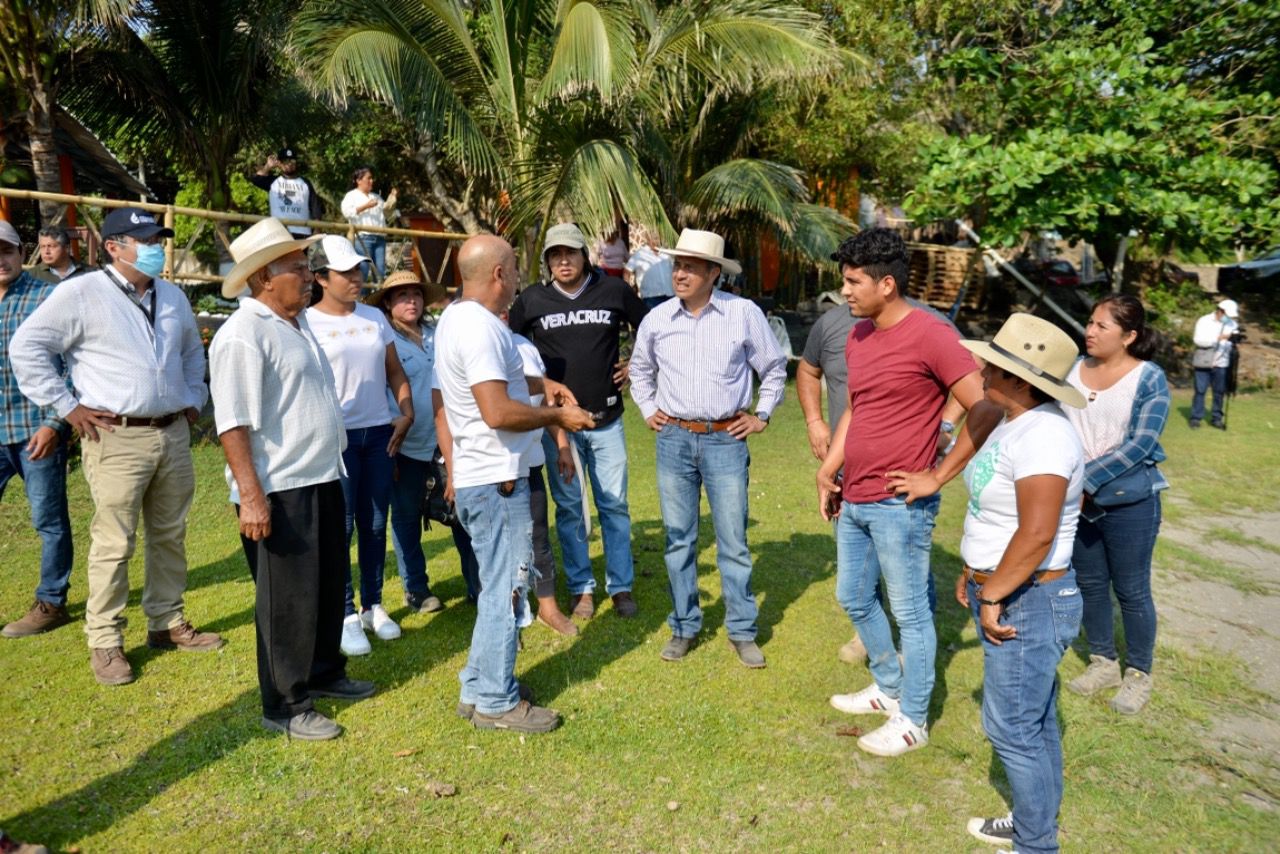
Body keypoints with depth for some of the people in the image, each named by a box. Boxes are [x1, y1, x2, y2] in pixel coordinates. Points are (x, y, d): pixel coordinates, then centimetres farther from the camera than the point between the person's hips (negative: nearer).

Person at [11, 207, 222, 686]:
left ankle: (167, 623, 26)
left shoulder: (173, 296, 14)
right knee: (114, 543, -2)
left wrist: (194, 399, 19)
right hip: (117, 439, -6)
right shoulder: (81, 293, -6)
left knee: (170, 536, 13)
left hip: (174, 434, 6)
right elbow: (26, 347, -6)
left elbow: (193, 351, 29)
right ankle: (105, 641, 10)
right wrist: (67, 406, -8)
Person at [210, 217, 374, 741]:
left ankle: (324, 673, 39)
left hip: (322, 480, 9)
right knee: (287, 601, 2)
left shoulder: (297, 324, 14)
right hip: (279, 491, -9)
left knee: (329, 587, 20)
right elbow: (233, 422, -22)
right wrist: (251, 495, -26)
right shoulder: (244, 334, -16)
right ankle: (285, 707, 18)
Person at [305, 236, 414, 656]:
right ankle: (347, 615, 10)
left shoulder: (375, 317, 11)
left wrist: (406, 412, 2)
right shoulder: (308, 322, -4)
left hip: (379, 432, 5)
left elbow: (395, 372, 15)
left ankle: (373, 606, 23)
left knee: (375, 524, 10)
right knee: (341, 527, -1)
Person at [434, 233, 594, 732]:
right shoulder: (479, 327, -19)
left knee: (497, 588, 19)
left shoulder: (454, 318, 14)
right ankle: (496, 703, 13)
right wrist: (558, 417, -13)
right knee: (504, 589, 0)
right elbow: (498, 412, -25)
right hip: (496, 480, -11)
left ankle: (478, 688, 29)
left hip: (474, 476, 11)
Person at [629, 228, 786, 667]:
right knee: (679, 539, 9)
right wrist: (648, 409, 13)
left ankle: (742, 631, 18)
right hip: (674, 439, 2)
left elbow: (774, 368, 8)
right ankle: (684, 627, 23)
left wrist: (761, 415, 4)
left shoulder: (744, 313, -4)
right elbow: (640, 368, 21)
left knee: (733, 541, 3)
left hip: (726, 439, -2)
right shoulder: (657, 318, 2)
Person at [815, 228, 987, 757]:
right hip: (853, 500, 9)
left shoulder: (930, 336, -16)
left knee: (910, 612, 6)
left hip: (898, 504, -9)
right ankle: (890, 688, 40)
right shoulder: (858, 336, 9)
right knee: (853, 598, 20)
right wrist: (827, 470, 12)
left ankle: (912, 720, 23)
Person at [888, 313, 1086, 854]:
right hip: (1001, 589, 10)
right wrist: (976, 571, 18)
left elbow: (1037, 532, -29)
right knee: (1036, 720, 22)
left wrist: (992, 597, -19)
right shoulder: (1013, 422, 7)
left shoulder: (1043, 435, -25)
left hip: (1028, 602, -10)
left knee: (1012, 728, 3)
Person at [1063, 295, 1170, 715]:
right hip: (1077, 501, 4)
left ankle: (1138, 674, 28)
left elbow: (1140, 444, -18)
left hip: (1129, 503, -4)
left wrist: (1086, 478, -24)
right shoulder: (1074, 369, 2)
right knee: (1090, 584, 15)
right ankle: (1103, 662, 34)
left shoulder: (1149, 379, -11)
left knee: (1131, 591, 9)